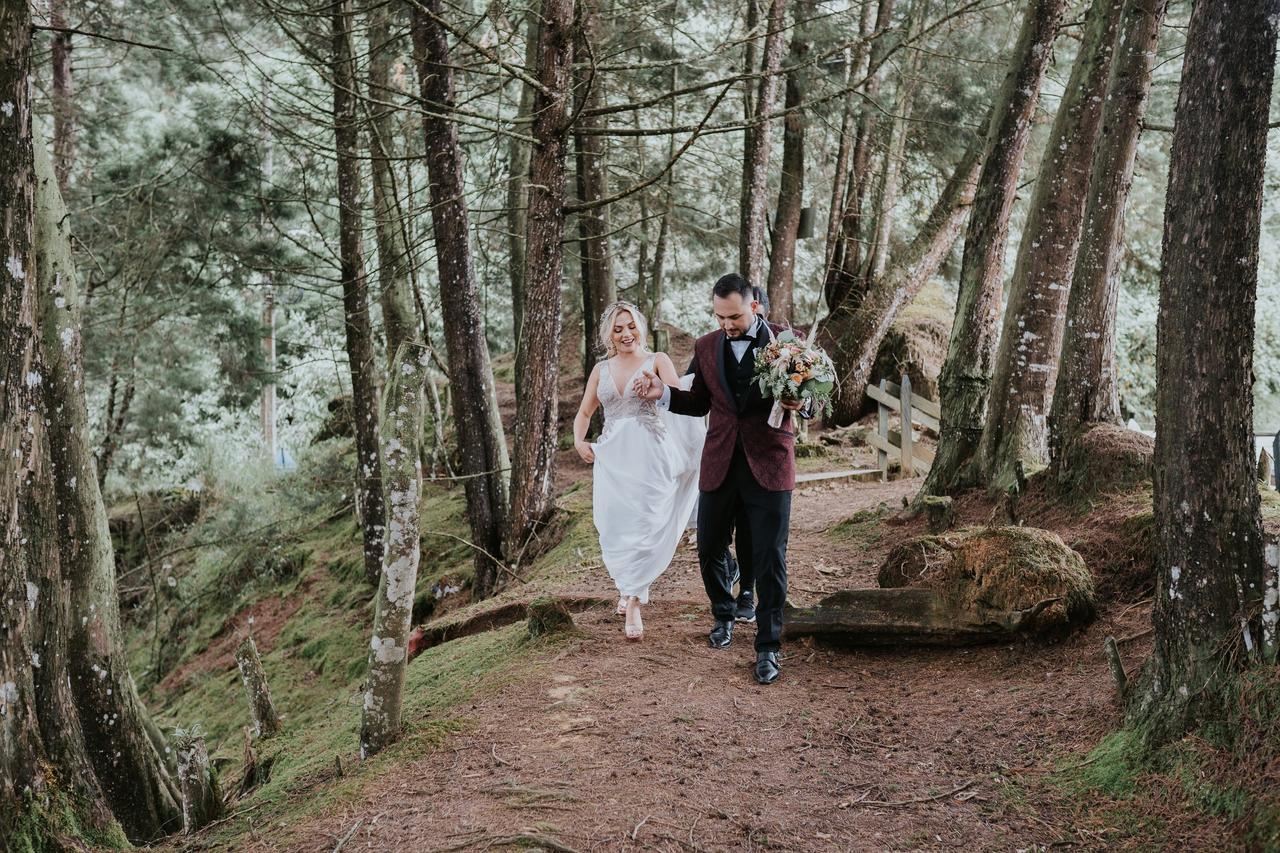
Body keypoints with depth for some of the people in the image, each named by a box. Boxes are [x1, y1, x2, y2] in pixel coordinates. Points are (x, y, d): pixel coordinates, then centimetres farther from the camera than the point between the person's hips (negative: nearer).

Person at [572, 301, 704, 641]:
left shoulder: (657, 361, 2)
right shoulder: (601, 370, 14)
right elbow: (584, 413, 22)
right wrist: (579, 441, 4)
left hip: (650, 456, -3)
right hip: (612, 458, 4)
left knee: (643, 524, -10)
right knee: (614, 526, 2)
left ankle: (633, 604, -3)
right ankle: (628, 587, 27)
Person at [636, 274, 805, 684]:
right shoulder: (706, 347, 7)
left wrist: (799, 402, -21)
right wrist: (662, 392, -2)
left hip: (769, 465, -3)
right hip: (719, 465, 3)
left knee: (769, 560, -1)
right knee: (709, 550, 10)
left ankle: (768, 647, 11)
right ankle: (723, 615, 38)